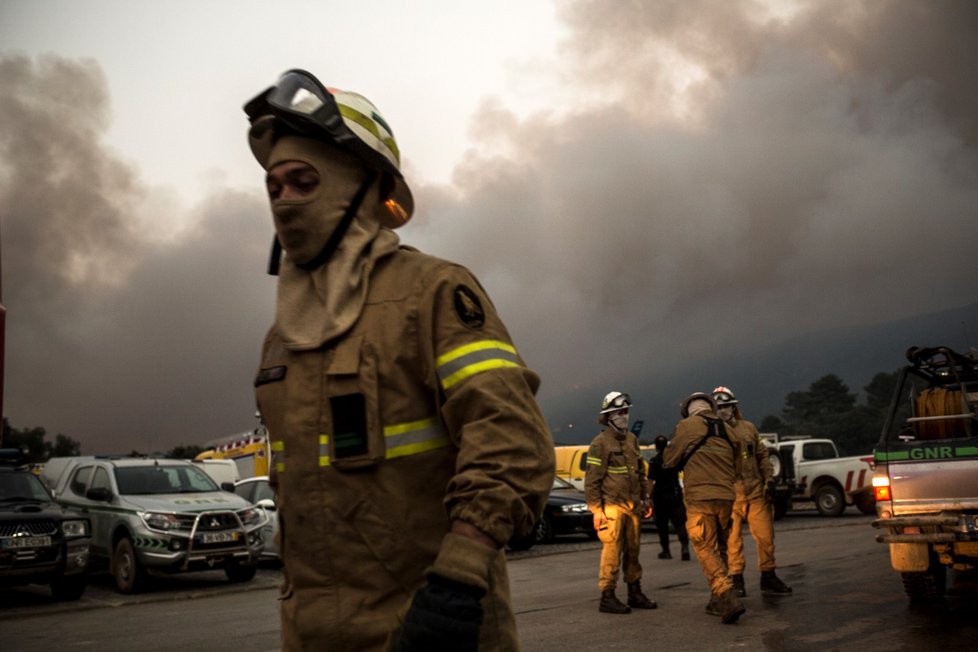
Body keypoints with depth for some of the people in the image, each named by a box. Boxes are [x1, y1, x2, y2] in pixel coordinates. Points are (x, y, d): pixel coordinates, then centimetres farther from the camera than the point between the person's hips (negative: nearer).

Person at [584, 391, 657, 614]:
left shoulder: (632, 440, 15)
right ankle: (607, 597, -1)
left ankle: (635, 593, 21)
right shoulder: (600, 443, -7)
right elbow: (592, 479, -9)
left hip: (632, 506, 7)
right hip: (612, 506, -7)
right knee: (612, 551, -7)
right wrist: (596, 509, -13)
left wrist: (644, 499, 19)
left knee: (633, 551, 11)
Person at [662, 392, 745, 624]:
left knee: (706, 551, -3)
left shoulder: (687, 426, -1)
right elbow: (732, 464, 19)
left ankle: (728, 598, -18)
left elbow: (670, 459, 3)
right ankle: (717, 600, 21)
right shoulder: (724, 430, 14)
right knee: (717, 549, 17)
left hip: (700, 498, -5)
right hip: (726, 498, 6)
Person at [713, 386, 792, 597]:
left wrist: (768, 479, 9)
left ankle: (768, 577, 20)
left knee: (766, 536, 6)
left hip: (756, 492, 4)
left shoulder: (748, 428, 12)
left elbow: (762, 455, 17)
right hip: (730, 495, -4)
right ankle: (736, 581, 10)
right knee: (732, 540, 0)